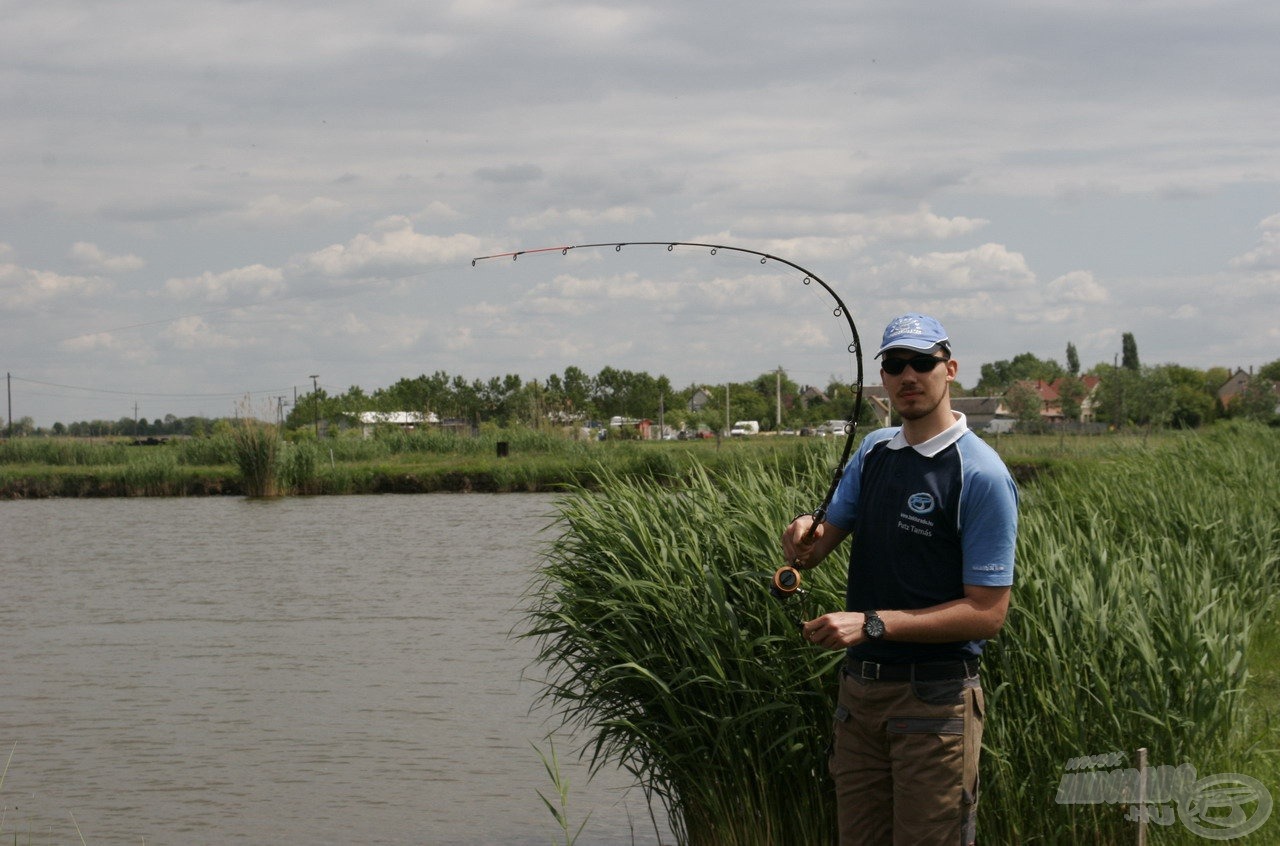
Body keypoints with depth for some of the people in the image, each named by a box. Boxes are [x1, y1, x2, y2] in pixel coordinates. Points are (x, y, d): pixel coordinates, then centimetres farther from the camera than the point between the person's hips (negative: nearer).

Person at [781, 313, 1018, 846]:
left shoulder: (982, 475, -13)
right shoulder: (873, 452, 10)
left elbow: (987, 613, -16)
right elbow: (822, 541, 11)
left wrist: (873, 624, -22)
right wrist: (802, 539, -15)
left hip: (936, 700, -7)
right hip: (860, 689, 7)